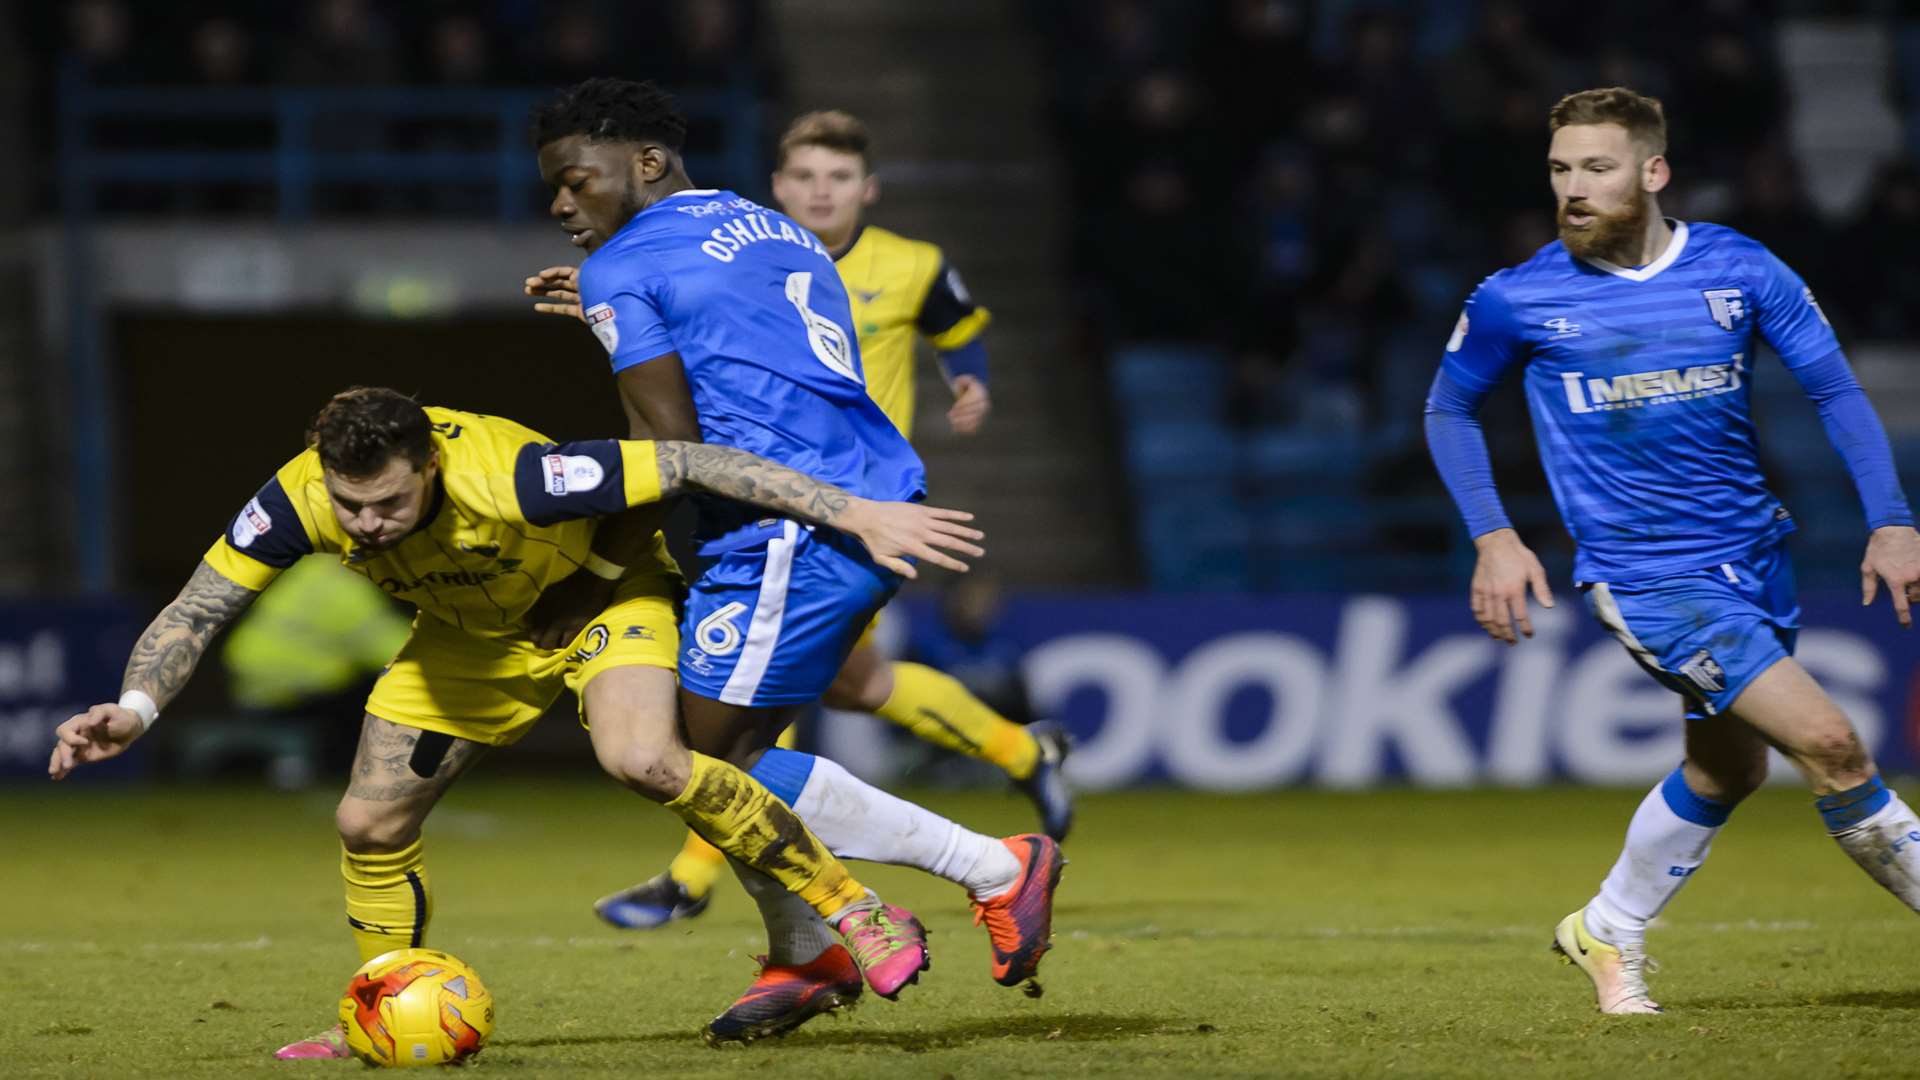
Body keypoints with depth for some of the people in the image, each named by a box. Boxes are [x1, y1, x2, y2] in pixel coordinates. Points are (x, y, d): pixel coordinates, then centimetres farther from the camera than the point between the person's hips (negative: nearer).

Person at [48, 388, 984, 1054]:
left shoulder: (507, 477, -41)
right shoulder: (300, 501, -28)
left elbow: (691, 465, -35)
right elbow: (193, 613, -16)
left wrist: (856, 513, -34)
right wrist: (135, 708, -37)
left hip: (601, 591, -5)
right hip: (472, 636, 5)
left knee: (642, 760, -32)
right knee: (369, 825, -1)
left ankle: (851, 908, -19)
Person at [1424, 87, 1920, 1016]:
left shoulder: (1739, 269, -4)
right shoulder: (1517, 301, -7)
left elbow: (1835, 389, 2)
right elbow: (1448, 409, 9)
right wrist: (1492, 537, -2)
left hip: (1754, 554, 4)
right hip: (1646, 577, -4)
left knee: (1727, 769, 17)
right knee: (1829, 742, -17)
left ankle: (1609, 932, 37)